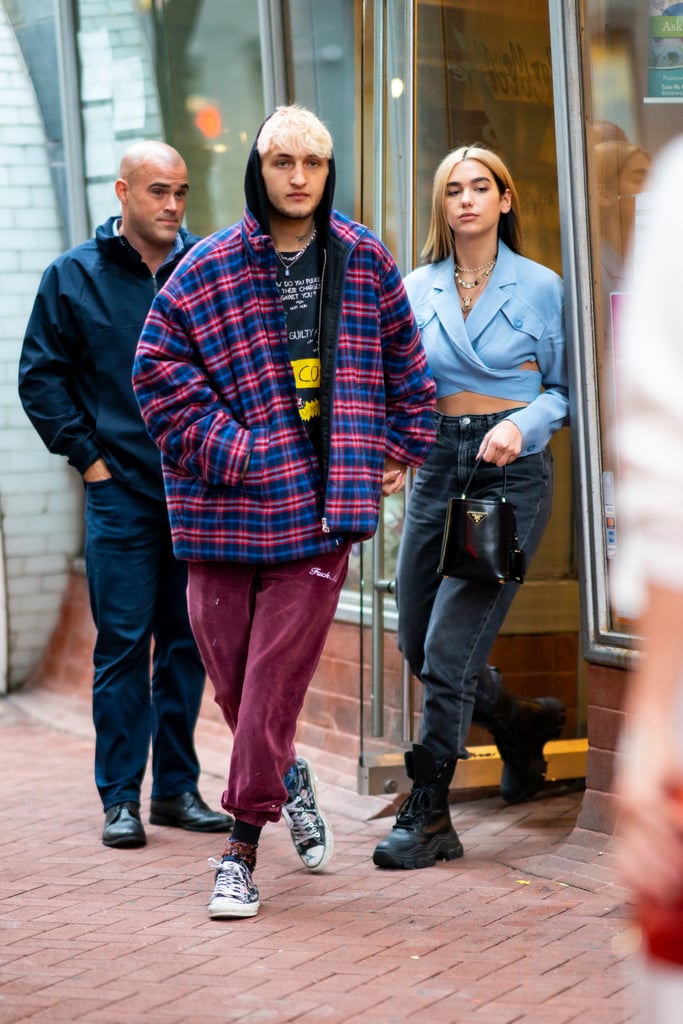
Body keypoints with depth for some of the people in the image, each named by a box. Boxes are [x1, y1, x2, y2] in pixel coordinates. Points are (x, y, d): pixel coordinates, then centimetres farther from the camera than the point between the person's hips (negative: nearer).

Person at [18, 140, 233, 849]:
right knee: (123, 645, -2)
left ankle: (177, 787, 18)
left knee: (187, 644, 8)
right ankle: (120, 797, 4)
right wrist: (86, 454, -2)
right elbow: (40, 378, 5)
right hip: (121, 493, -2)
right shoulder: (73, 277, 2)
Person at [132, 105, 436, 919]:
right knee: (230, 665, 6)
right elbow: (159, 373, -3)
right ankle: (288, 776, 35)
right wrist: (235, 452, -8)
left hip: (321, 507, 0)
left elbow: (404, 360, 18)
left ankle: (242, 846, 2)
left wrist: (401, 447, 15)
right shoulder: (208, 271, -1)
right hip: (227, 506, 0)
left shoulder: (364, 262, 6)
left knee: (275, 676, -5)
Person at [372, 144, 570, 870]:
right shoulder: (417, 289, 9)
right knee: (417, 646, 9)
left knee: (449, 647, -10)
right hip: (438, 464, 5)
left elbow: (564, 387, 5)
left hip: (511, 470, -4)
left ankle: (427, 817, -1)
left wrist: (522, 424, -14)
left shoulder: (540, 287, 1)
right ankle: (521, 724, 38)